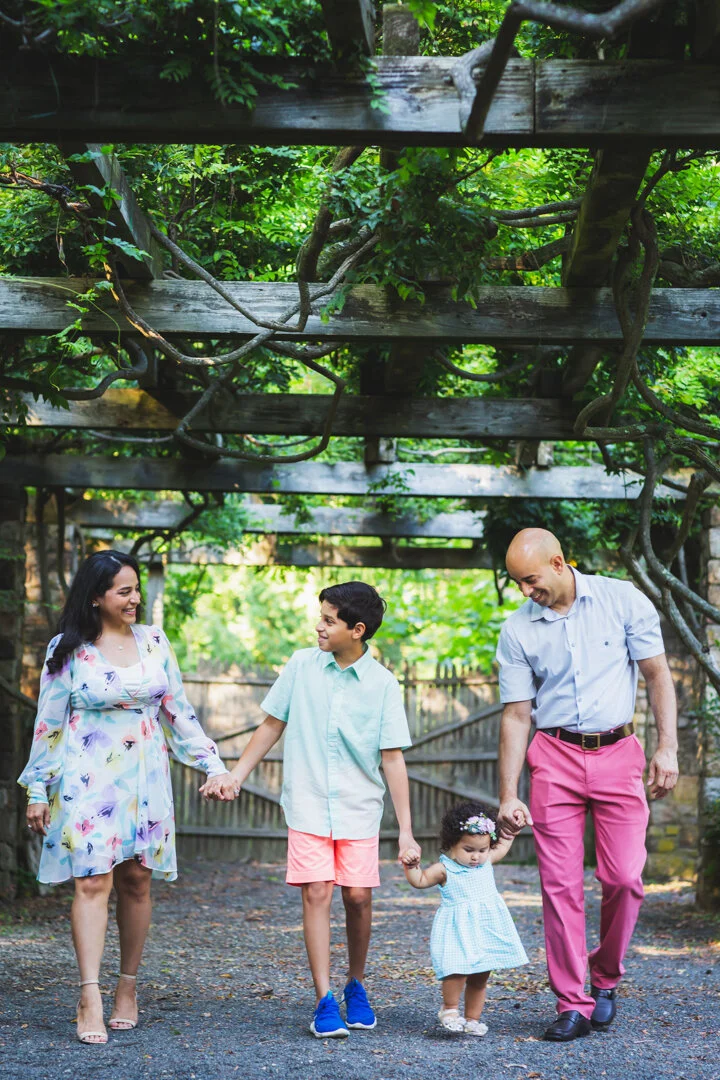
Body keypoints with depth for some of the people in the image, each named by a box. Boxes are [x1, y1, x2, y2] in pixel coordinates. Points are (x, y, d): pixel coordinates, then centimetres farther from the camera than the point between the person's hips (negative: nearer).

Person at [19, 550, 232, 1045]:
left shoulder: (154, 642, 7)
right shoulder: (68, 651, -2)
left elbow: (178, 712, 12)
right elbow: (48, 724, 1)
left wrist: (213, 764, 8)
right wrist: (37, 790, 0)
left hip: (145, 777, 3)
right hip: (88, 779, -3)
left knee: (136, 879, 5)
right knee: (93, 881, -11)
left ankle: (128, 989, 16)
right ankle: (90, 999, -12)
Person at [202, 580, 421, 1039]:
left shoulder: (382, 684, -4)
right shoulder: (302, 666, 0)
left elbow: (392, 758, -3)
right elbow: (272, 724, 10)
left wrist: (406, 831, -5)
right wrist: (235, 776, 9)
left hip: (359, 807, 0)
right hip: (308, 804, 0)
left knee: (358, 896, 0)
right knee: (317, 893, -8)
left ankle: (356, 986, 24)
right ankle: (325, 1001, -5)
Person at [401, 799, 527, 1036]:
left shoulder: (487, 861, 8)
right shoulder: (444, 869, -7)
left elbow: (502, 846, 26)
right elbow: (420, 881, -3)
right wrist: (412, 866, -20)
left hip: (488, 927, 5)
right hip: (458, 929, -5)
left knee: (480, 978, 8)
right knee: (458, 969, -22)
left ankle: (472, 1018, 19)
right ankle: (449, 1008, 1)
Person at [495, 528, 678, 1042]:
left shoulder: (623, 600, -2)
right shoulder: (518, 630, 2)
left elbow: (657, 674, 3)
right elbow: (517, 715, 4)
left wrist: (667, 747, -5)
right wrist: (508, 796, 0)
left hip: (617, 754, -1)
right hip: (555, 756, 1)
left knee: (624, 877, -6)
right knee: (560, 884, -2)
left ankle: (606, 976, 19)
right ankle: (572, 1003, 7)